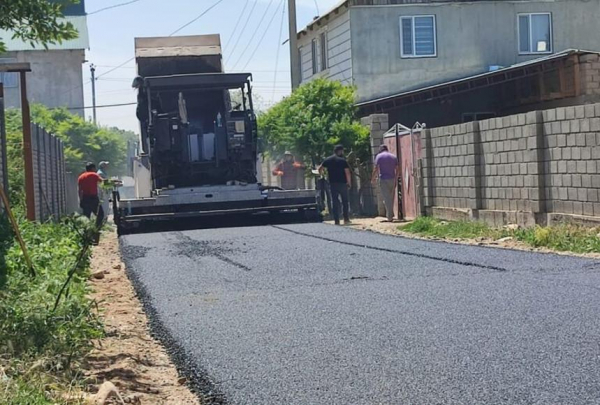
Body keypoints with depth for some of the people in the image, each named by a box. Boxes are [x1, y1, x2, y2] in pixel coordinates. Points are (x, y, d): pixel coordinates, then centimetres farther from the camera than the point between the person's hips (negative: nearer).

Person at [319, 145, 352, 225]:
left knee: (335, 202, 5)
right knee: (345, 201, 10)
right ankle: (346, 219, 10)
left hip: (333, 184, 2)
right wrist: (349, 183, -2)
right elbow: (347, 172, -11)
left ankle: (337, 221, 0)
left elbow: (320, 169, 5)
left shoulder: (328, 160, 4)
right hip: (342, 183, -2)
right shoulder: (342, 160, -6)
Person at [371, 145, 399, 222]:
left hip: (383, 180, -4)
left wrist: (373, 178, 3)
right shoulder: (394, 156, 11)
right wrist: (396, 179, 16)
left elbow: (376, 169, -7)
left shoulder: (379, 156, -1)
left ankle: (390, 217, -8)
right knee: (391, 198, 14)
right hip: (392, 179, 4)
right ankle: (390, 215, 18)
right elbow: (397, 169, 9)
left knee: (386, 199, -4)